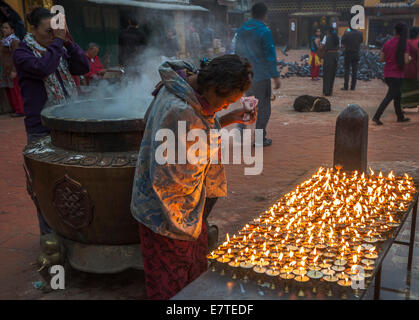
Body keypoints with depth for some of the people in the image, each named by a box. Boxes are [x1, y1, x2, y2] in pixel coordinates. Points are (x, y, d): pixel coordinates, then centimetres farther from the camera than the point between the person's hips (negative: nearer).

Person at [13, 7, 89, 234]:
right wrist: (58, 41, -18)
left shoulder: (59, 50, 11)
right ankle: (49, 233, 16)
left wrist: (68, 42, -9)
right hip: (41, 129, -6)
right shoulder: (23, 53, -7)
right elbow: (42, 67, -26)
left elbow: (83, 68, 1)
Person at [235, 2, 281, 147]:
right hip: (261, 76, -6)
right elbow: (270, 56, -14)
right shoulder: (264, 31, -13)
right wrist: (276, 76, -9)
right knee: (264, 108, 5)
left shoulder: (241, 30, 7)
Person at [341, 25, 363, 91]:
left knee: (346, 70, 4)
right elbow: (361, 42, 11)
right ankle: (353, 86, 9)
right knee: (354, 71, 7)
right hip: (356, 54, 2)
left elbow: (343, 44, -3)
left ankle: (346, 86, -1)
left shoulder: (346, 34, -12)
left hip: (348, 53, -2)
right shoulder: (360, 33, -3)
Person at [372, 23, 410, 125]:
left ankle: (400, 117, 27)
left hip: (387, 74, 6)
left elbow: (381, 59, 5)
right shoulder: (403, 44, -12)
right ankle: (376, 116, -10)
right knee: (389, 97, -3)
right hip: (397, 75, -6)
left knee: (397, 95, 18)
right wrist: (409, 58, 4)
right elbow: (406, 61, -17)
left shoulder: (387, 43, 2)